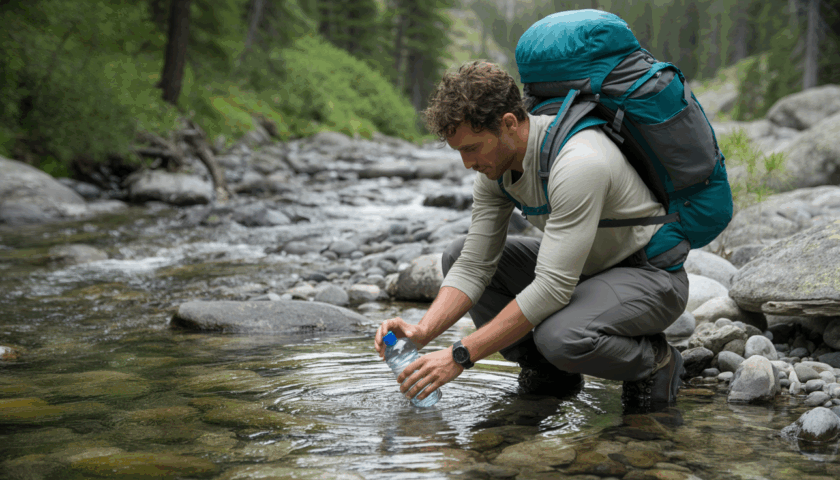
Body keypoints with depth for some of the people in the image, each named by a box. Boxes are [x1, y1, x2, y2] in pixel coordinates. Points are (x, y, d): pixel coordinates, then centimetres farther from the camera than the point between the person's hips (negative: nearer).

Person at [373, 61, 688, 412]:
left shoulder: (577, 163, -34)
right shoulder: (494, 166, -7)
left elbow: (553, 288, -35)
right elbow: (474, 267, -5)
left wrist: (460, 356, -33)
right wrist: (421, 333, -22)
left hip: (652, 275, -8)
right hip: (585, 266, 8)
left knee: (560, 335, -37)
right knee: (458, 256, -2)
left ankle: (653, 360, -4)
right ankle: (548, 371, 6)